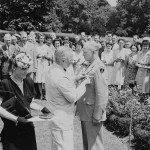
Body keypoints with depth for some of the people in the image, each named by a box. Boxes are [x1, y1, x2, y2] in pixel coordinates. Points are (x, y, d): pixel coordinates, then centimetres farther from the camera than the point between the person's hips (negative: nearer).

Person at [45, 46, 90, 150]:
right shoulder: (60, 77, -28)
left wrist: (75, 79, 7)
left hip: (56, 117, 11)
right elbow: (73, 97, -20)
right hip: (62, 121, -11)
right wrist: (84, 83, -10)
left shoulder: (52, 69, 3)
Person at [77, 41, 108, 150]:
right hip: (85, 112, 9)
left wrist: (97, 116, -19)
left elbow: (102, 95, -21)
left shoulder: (98, 69, -19)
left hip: (92, 113, -9)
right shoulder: (90, 66, 9)